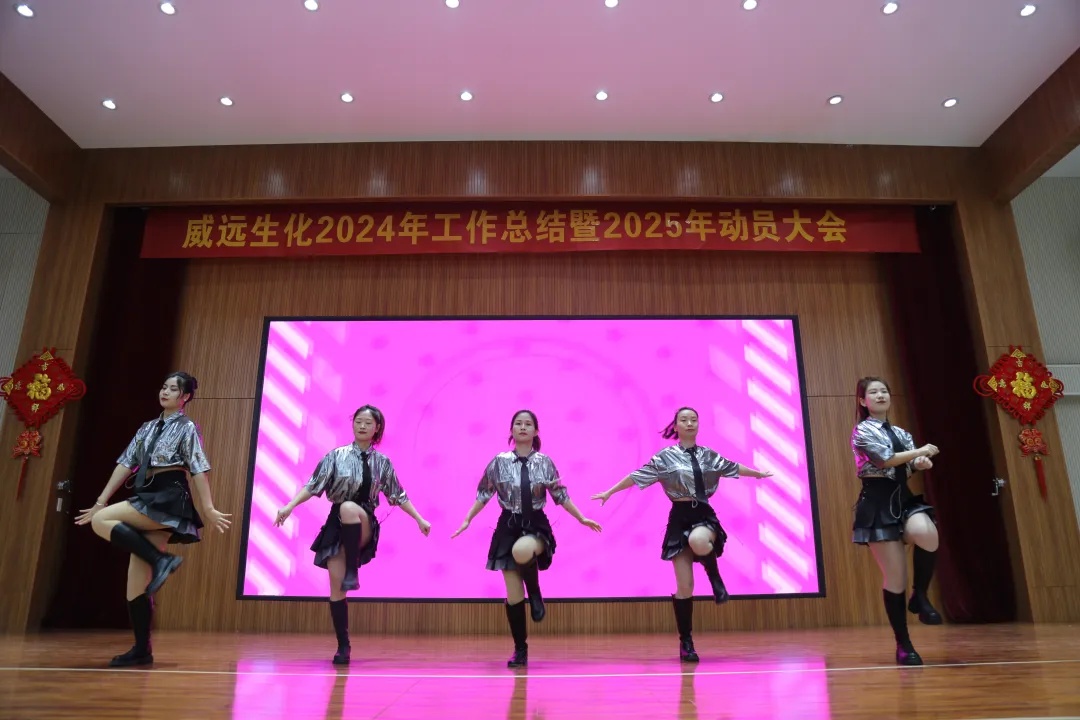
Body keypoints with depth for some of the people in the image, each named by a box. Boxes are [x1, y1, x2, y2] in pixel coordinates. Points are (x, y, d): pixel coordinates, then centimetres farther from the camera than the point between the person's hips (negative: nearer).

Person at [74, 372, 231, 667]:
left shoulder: (187, 427, -1)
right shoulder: (147, 428, 18)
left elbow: (198, 470, -7)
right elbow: (126, 464, 16)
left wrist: (208, 509, -12)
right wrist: (100, 502, 11)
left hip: (169, 498, -7)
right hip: (148, 498, 7)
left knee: (101, 521, -21)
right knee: (137, 577, 2)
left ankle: (160, 560, -17)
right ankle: (142, 649, 8)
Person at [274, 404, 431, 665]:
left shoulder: (382, 462, 6)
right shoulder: (337, 455, 1)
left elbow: (398, 495, 13)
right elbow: (313, 485, -1)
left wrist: (419, 519, 11)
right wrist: (289, 506, -14)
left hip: (363, 527, -1)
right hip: (337, 526, 1)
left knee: (349, 507, -36)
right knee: (335, 587, -3)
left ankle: (353, 572, -24)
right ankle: (343, 646, 12)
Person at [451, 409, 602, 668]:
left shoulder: (544, 463, 0)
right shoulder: (499, 462, -1)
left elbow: (561, 495, 6)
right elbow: (483, 494, 6)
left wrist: (581, 519, 3)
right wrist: (467, 520, 3)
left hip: (536, 525, -1)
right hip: (508, 527, 1)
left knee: (522, 550, -39)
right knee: (513, 596, 2)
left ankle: (535, 592, -7)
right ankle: (520, 650, 20)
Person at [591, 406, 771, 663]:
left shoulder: (709, 455, 9)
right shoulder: (665, 457, 0)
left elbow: (733, 467, 26)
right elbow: (636, 476, 3)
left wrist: (759, 473, 38)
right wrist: (609, 492, 0)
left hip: (704, 515, 1)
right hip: (680, 518, -1)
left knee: (699, 541, -39)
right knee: (684, 586, -2)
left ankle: (714, 575, -6)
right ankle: (686, 642, 14)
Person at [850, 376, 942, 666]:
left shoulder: (900, 433, 18)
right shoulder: (862, 431, -3)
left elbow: (914, 463, 11)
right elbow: (886, 459, -15)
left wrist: (922, 463, -12)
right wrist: (922, 451, -4)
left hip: (905, 499, 5)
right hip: (879, 504, -5)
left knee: (927, 534, -31)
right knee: (895, 578, -4)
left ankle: (920, 597, -5)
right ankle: (903, 646, 12)